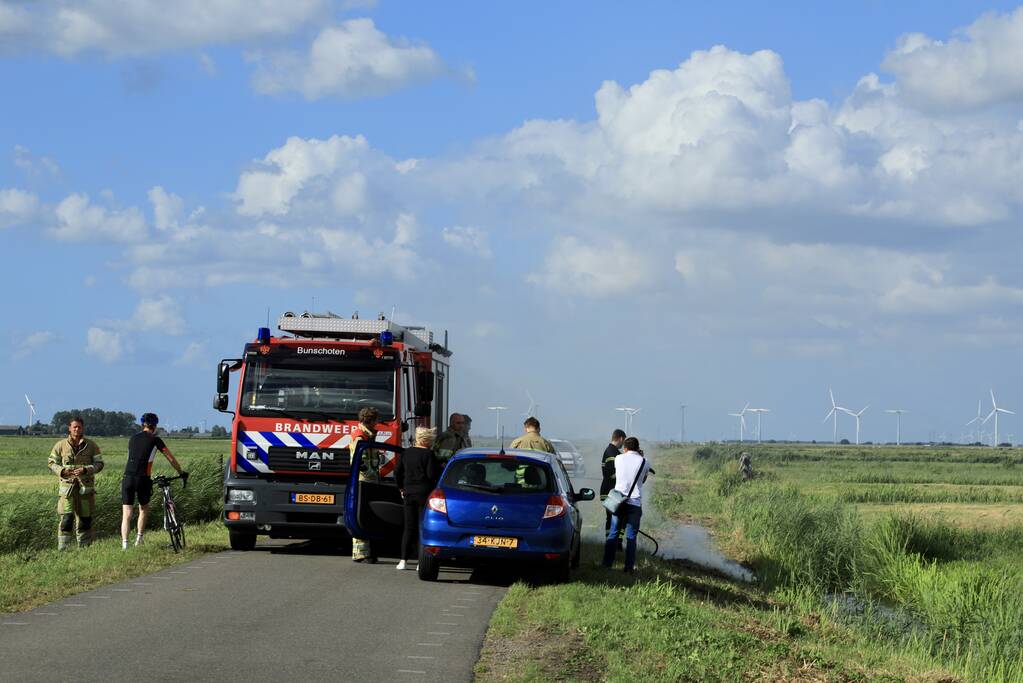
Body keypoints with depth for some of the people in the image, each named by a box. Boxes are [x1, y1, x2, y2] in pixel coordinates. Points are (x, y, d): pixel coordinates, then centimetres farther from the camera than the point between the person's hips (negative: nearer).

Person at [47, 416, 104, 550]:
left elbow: (99, 464, 3)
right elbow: (51, 462, 8)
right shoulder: (61, 445, 3)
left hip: (85, 487, 1)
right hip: (67, 485, -1)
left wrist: (85, 470, -16)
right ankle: (62, 549, -7)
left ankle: (84, 548, 17)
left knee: (85, 518, 7)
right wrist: (62, 471, -13)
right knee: (66, 517, -10)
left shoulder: (91, 445, 4)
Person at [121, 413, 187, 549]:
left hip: (127, 478, 3)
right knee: (144, 509, 20)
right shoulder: (155, 440, 5)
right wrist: (181, 473, 26)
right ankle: (139, 540, 12)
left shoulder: (133, 439, 17)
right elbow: (170, 458, 10)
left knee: (126, 515, 2)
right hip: (143, 479, -2)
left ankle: (124, 545, -10)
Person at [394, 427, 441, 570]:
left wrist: (402, 488, 20)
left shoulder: (406, 453, 8)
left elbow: (397, 472, 10)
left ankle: (403, 560, 2)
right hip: (424, 493, -5)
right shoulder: (428, 454, -11)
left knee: (409, 528, 9)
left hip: (408, 493, 5)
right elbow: (432, 474, -15)